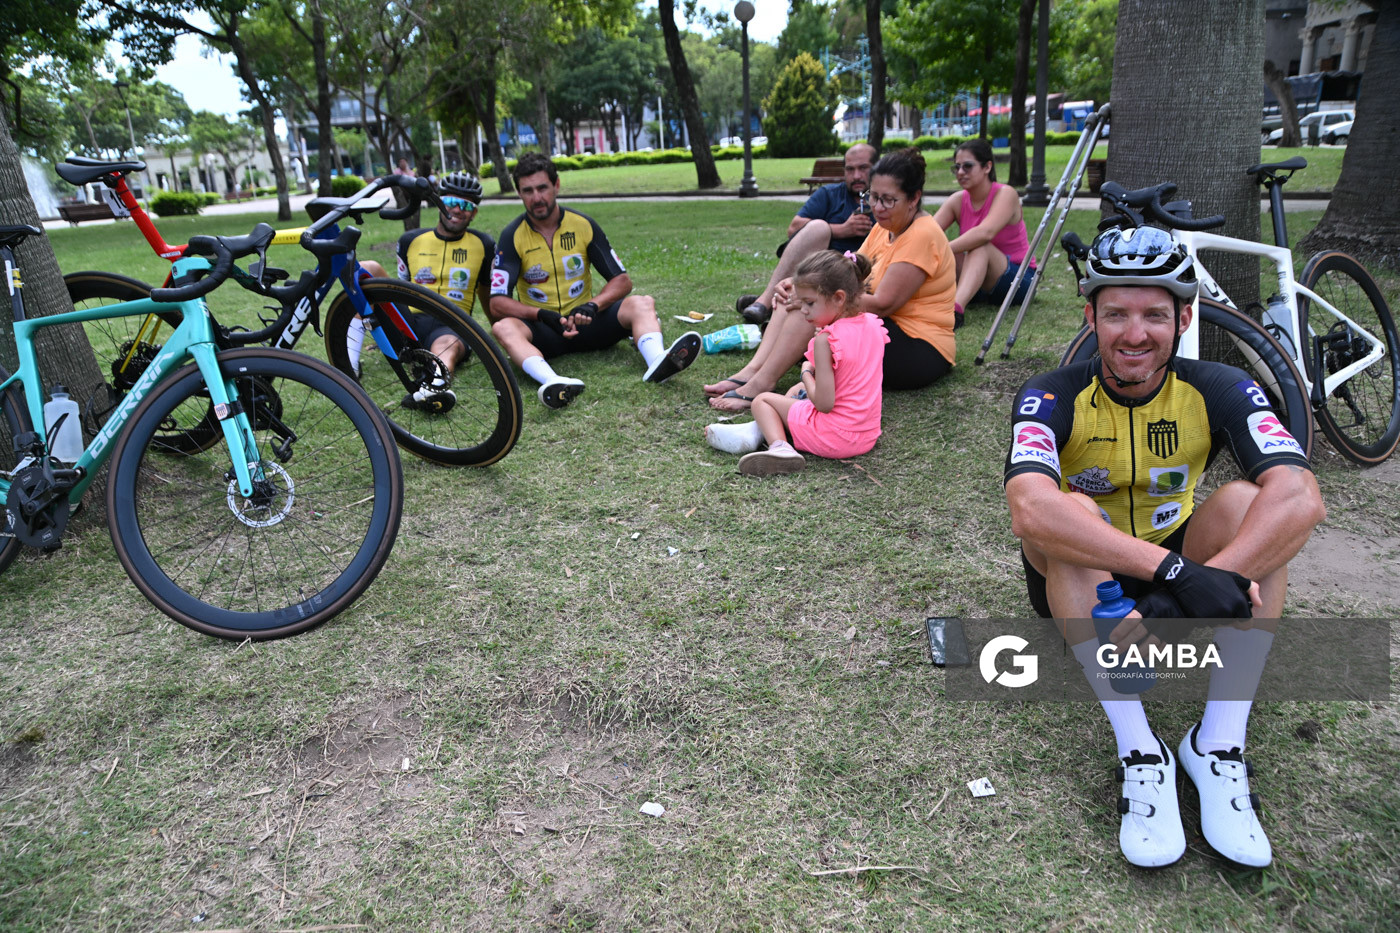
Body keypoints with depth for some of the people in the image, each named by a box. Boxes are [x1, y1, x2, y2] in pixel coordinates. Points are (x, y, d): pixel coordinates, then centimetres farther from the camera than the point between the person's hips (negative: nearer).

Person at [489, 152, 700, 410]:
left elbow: (622, 281, 1)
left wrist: (592, 306, -19)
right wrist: (544, 315, -25)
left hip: (585, 322, 2)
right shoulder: (512, 236, -3)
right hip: (541, 330, -1)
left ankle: (657, 361, -54)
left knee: (643, 303, -22)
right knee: (503, 327, -33)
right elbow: (497, 303, -10)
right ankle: (552, 381, -62)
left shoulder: (583, 225, 1)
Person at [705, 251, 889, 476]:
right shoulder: (872, 324, 2)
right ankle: (758, 431, 16)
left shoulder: (825, 340, -22)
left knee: (762, 400, 6)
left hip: (834, 437, -9)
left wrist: (806, 371, -7)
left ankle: (779, 445, -17)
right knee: (797, 390, 27)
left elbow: (824, 403, -24)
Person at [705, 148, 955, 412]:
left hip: (921, 354, -9)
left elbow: (883, 304, -23)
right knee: (794, 295, -1)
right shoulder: (886, 227, 11)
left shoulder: (922, 235, -17)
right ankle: (752, 372, -18)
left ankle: (761, 384, -27)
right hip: (887, 332, 9)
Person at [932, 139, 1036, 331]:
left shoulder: (1005, 194, -16)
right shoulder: (958, 201, -1)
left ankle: (956, 308, -56)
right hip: (977, 281, 5)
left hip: (1019, 279, -5)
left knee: (980, 246, -34)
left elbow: (986, 232, -35)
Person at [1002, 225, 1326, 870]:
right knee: (1066, 517, -33)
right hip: (1080, 584, -2)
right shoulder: (1054, 398, -20)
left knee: (1249, 502, -25)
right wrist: (1174, 568, -50)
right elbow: (1029, 510, -42)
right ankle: (1139, 754, -28)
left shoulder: (1217, 391, -14)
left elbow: (1302, 500, -31)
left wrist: (1199, 587, -45)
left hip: (1178, 575, 2)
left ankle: (1217, 746, -21)